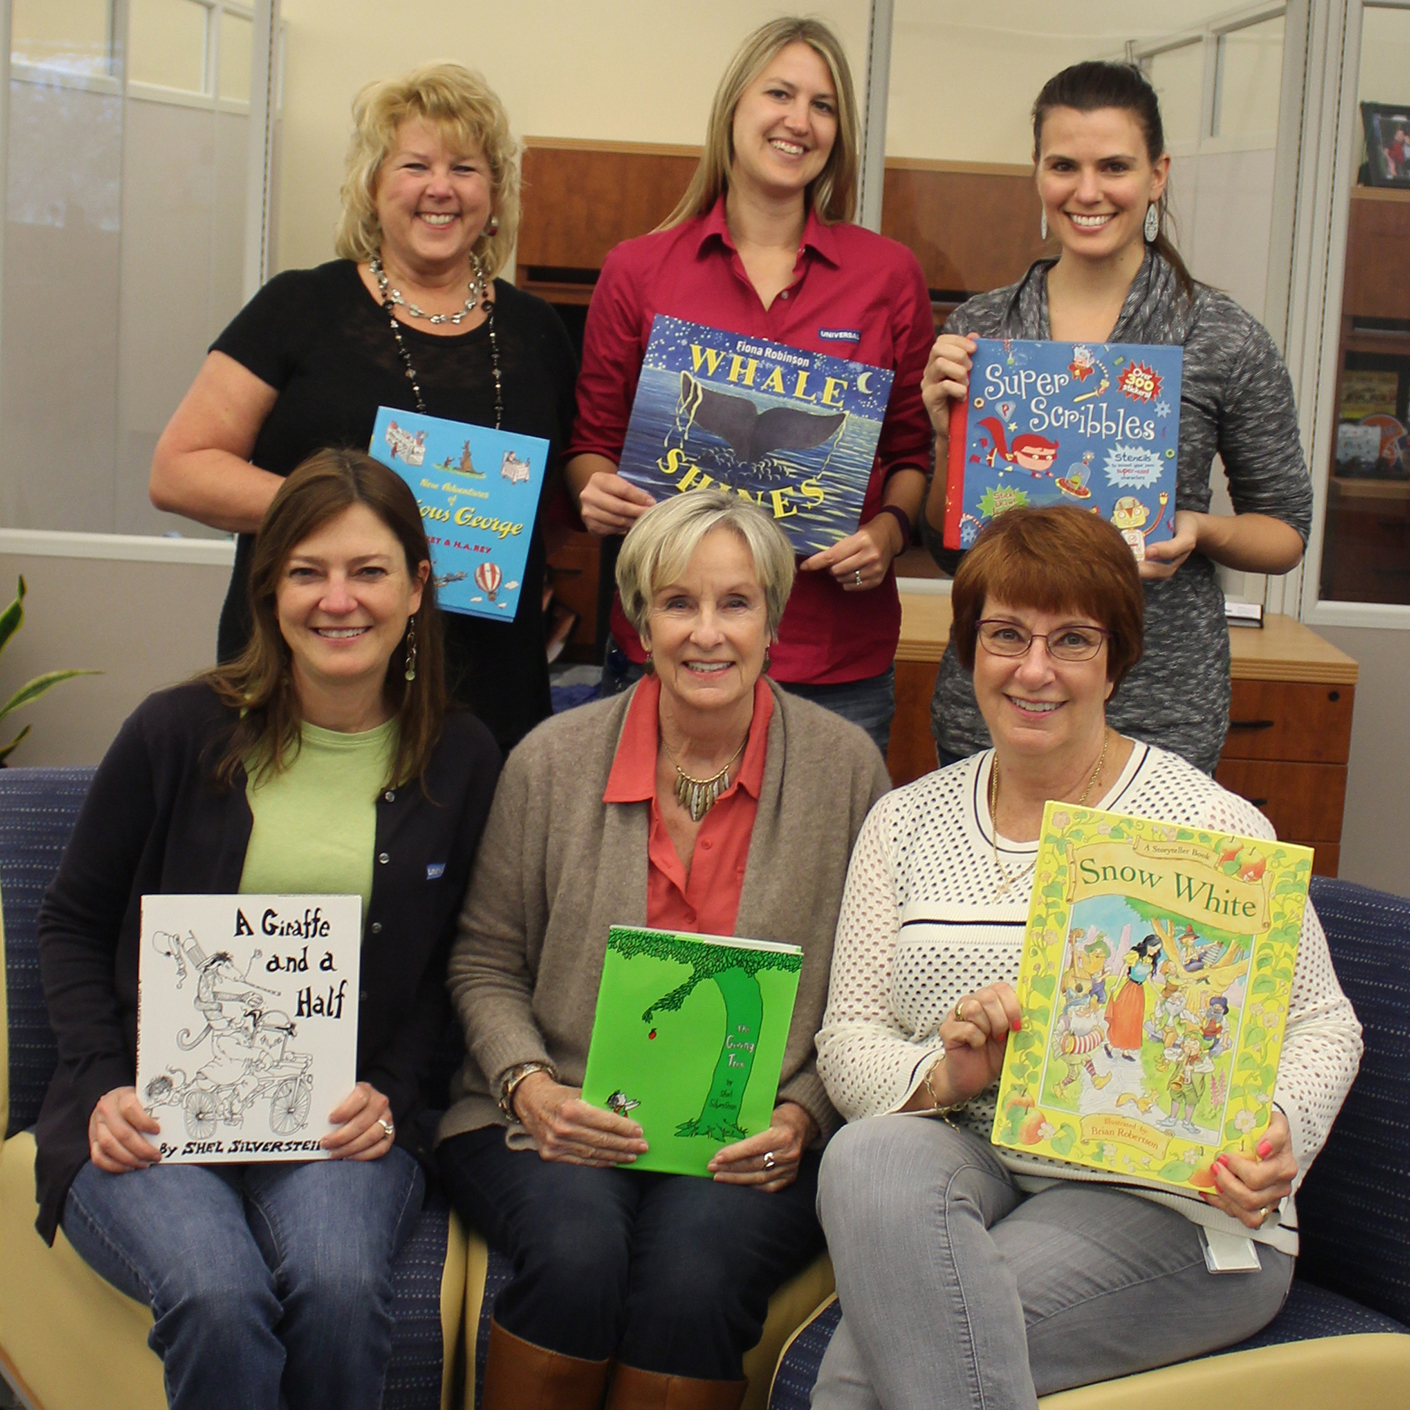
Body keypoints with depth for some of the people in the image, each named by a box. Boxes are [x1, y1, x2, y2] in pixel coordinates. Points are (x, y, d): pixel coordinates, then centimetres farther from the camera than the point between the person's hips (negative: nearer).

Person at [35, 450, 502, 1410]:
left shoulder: (461, 762, 6)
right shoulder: (179, 734, 1)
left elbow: (454, 967, 12)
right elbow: (72, 925, 9)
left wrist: (389, 1093, -5)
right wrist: (106, 1085, -5)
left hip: (341, 1121, 1)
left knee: (340, 1283, -31)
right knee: (217, 1296, -32)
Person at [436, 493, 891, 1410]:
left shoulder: (846, 768, 1)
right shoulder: (555, 762, 2)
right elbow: (487, 963, 10)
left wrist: (802, 1116, -9)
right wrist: (529, 1086, -7)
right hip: (564, 1126, 1)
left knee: (695, 1259, -31)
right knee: (578, 1248, -30)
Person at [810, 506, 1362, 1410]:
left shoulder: (1211, 826, -2)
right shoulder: (907, 823, 10)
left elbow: (1320, 1026, 2)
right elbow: (848, 1037, 6)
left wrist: (1276, 1134, -19)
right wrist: (941, 1075, -15)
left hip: (1168, 1205, -4)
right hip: (970, 1163, 5)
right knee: (869, 1156, -33)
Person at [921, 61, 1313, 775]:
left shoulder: (1226, 340, -4)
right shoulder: (975, 328, 3)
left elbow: (1287, 531, 6)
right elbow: (947, 549, 8)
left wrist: (1202, 531, -14)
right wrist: (949, 434, -9)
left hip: (1158, 717, -2)